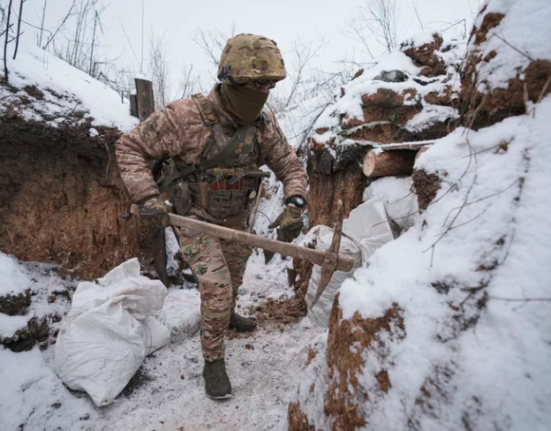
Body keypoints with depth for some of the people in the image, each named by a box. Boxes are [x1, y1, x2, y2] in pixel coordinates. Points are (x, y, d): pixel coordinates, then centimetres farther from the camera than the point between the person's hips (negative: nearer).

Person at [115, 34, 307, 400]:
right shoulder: (186, 116, -27)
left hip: (235, 219, 6)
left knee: (233, 278, 25)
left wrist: (295, 206, -25)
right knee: (217, 288, -14)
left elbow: (291, 167, -7)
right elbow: (130, 148, -18)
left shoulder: (264, 124, -13)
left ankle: (226, 316, 58)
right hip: (195, 219, -5)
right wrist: (147, 198, -29)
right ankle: (213, 362, 11)